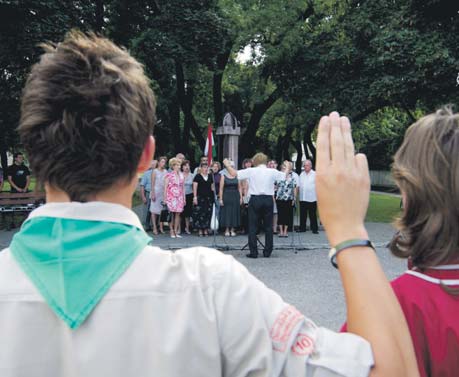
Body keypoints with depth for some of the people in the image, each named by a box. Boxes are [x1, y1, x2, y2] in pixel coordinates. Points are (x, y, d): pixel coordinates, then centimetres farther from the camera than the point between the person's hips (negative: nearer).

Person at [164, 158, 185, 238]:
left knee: (178, 214, 0)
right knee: (172, 214, -4)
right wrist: (165, 198, -7)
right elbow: (165, 187, -2)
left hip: (179, 197, 4)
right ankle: (172, 232, 2)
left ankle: (176, 231, 4)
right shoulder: (169, 175, -1)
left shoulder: (181, 175, 12)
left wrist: (184, 198, 12)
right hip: (171, 197, -4)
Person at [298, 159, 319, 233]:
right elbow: (299, 185, 17)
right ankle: (302, 228, 15)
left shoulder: (315, 174, 0)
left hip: (312, 198, -4)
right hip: (302, 198, 4)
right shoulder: (301, 174, 14)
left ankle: (314, 229, 6)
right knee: (302, 214, 7)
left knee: (313, 215, 0)